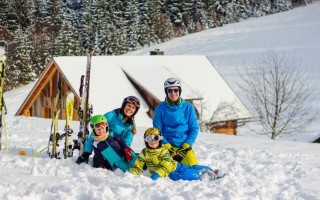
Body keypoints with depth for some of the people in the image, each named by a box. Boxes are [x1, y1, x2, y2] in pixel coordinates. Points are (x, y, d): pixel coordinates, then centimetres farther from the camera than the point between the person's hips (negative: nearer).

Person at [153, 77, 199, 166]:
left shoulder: (188, 107, 3)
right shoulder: (160, 109, 0)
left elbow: (194, 128, 5)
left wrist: (186, 146, -6)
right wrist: (167, 146, -10)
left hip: (184, 146, 1)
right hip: (167, 145, -1)